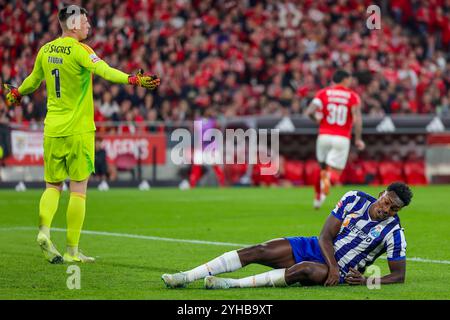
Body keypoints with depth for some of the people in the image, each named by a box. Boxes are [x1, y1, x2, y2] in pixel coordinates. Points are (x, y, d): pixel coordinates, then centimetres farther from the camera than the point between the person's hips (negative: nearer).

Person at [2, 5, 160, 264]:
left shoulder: (46, 50, 8)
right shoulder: (79, 50, -11)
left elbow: (34, 80, 24)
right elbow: (103, 70, -29)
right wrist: (133, 80, -41)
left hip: (52, 129, 6)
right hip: (78, 130, -5)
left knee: (53, 186, 14)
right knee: (78, 190, 0)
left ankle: (44, 230, -9)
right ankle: (72, 251, 0)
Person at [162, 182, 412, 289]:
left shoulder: (393, 233, -12)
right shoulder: (354, 199, -3)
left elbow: (399, 275, -9)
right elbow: (326, 236, -4)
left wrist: (367, 280, -25)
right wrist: (333, 266, -20)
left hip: (342, 271, -4)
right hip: (317, 248, 4)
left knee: (303, 270, -38)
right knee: (257, 252, -14)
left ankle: (233, 284, -41)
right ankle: (186, 277, -19)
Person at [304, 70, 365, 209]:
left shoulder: (323, 93, 4)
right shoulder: (352, 96, 2)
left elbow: (309, 112, -8)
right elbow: (357, 118, -12)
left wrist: (317, 119, 13)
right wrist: (358, 139, -6)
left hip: (324, 136, 2)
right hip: (342, 139, -2)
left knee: (322, 167, 24)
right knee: (334, 174, 1)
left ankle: (317, 198, 7)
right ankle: (328, 178, -35)